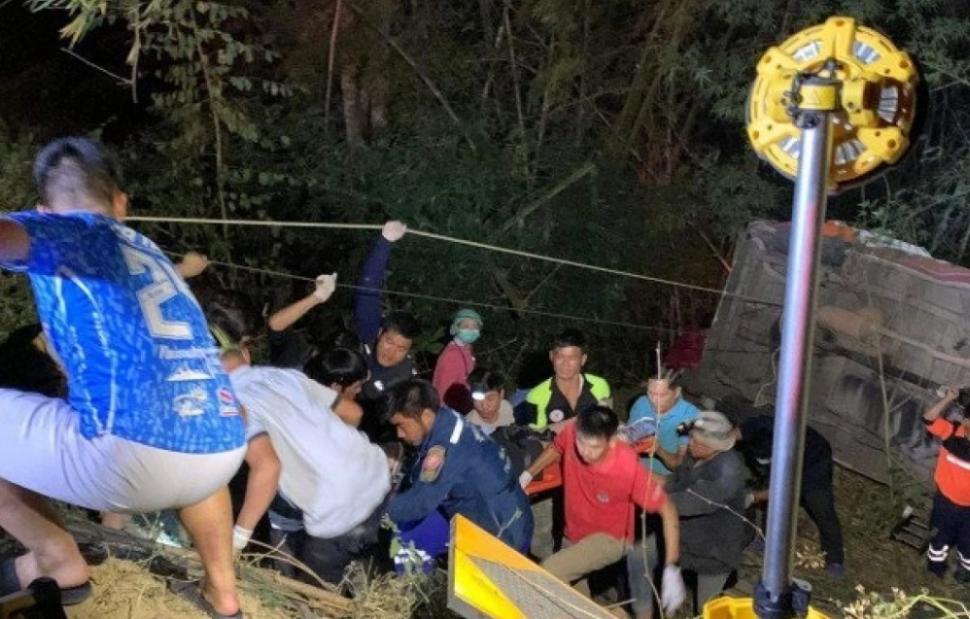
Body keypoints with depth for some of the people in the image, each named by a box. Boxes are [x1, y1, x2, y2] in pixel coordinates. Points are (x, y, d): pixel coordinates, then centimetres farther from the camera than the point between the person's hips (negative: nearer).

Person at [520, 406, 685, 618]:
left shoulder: (628, 468, -36)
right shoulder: (571, 433, -25)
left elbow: (668, 511, -25)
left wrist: (671, 569, -29)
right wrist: (527, 474, 0)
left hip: (610, 537, -5)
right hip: (574, 532, 5)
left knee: (547, 575, -23)